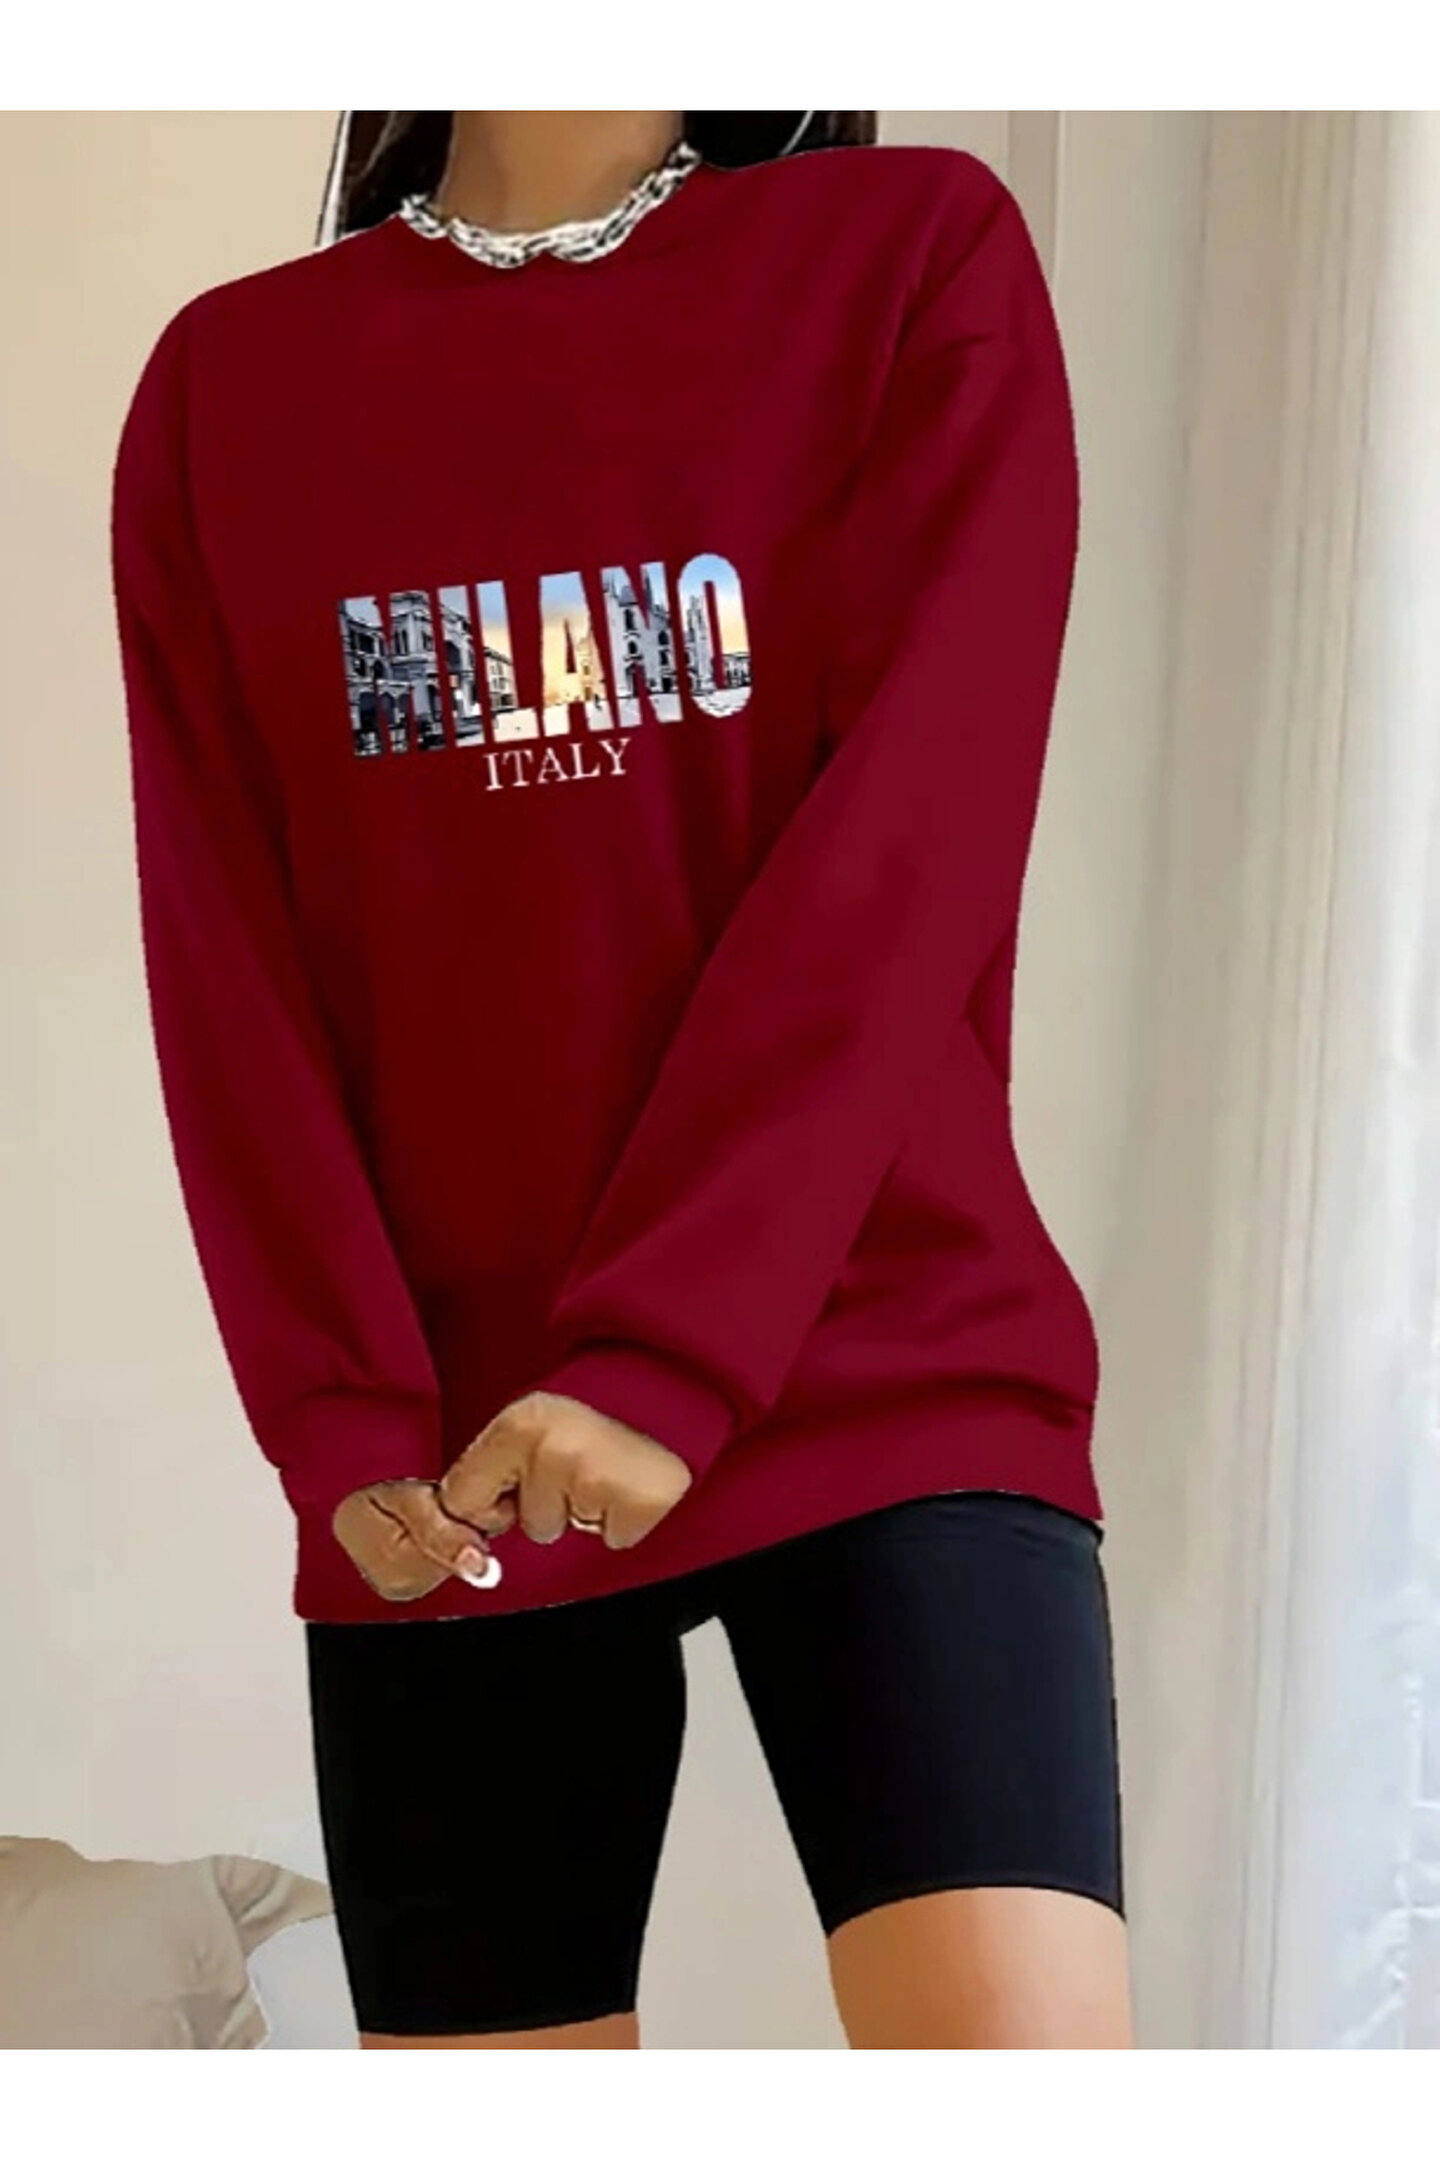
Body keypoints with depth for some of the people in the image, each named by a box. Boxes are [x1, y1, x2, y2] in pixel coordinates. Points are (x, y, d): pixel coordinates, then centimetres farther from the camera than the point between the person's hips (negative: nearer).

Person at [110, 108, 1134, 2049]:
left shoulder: (918, 256, 1)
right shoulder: (229, 381, 9)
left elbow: (907, 844, -9)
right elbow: (222, 962, 4)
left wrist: (671, 1355, -16)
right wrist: (339, 1417, -7)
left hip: (886, 1374, -2)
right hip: (442, 1464, 3)